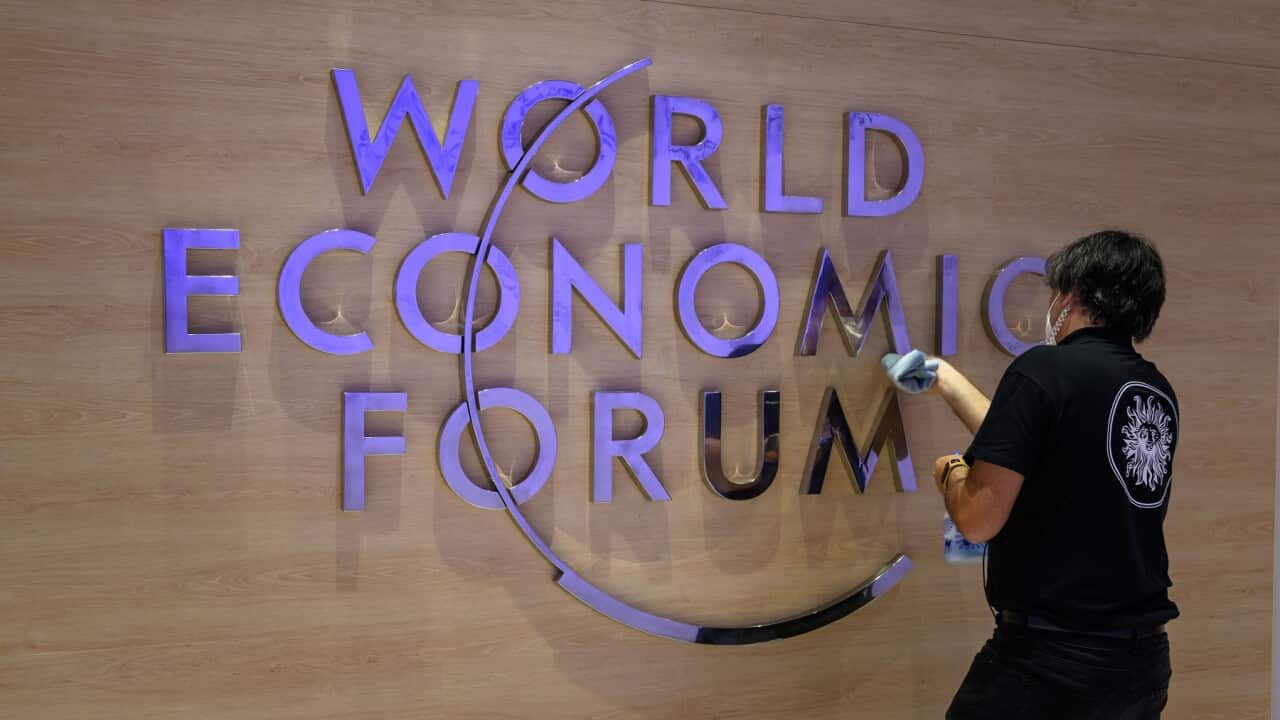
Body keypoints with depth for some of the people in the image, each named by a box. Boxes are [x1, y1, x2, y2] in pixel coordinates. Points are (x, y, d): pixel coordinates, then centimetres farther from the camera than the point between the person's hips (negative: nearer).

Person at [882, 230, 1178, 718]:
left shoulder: (1045, 368, -13)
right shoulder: (1158, 392, 8)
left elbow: (978, 519, -16)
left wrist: (949, 473, 5)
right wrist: (948, 382, 28)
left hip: (1047, 656, -7)